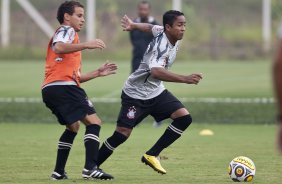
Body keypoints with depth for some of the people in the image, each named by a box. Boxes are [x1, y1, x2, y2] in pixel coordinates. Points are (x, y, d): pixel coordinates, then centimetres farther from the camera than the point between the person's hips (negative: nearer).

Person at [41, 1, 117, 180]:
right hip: (63, 86, -10)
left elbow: (76, 77, 30)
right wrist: (86, 45, -25)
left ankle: (59, 171, 22)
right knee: (94, 121, -13)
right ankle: (91, 167, -25)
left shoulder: (71, 35, 33)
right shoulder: (66, 30, 4)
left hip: (50, 90, 10)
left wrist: (98, 73, 23)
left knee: (73, 127, 25)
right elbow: (58, 47, -22)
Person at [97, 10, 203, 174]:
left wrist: (133, 25, 36)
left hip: (156, 92, 8)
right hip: (136, 93, -8)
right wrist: (185, 79, -56)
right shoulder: (161, 45, -31)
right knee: (122, 133, -9)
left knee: (184, 118, -10)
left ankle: (152, 155, -2)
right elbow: (156, 71, -49)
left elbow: (152, 27, 18)